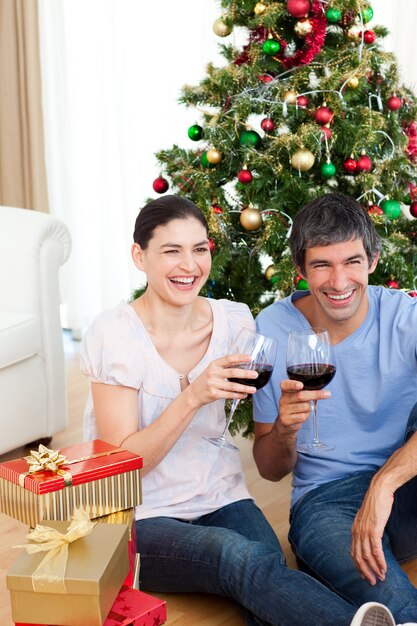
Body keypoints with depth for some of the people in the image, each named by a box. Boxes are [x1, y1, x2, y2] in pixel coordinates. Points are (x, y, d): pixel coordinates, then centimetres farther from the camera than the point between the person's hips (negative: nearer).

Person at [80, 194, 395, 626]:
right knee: (244, 558, -33)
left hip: (219, 498, 4)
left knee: (271, 577, -31)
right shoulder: (114, 334, -11)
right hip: (140, 518, -4)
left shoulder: (234, 321, 1)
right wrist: (194, 396, -27)